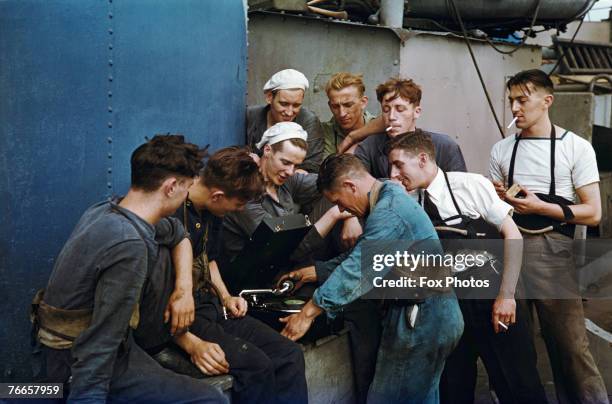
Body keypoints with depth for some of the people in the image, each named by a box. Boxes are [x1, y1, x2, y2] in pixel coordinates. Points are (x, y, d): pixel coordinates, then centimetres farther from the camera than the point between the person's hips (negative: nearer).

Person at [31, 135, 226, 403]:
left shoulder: (104, 209, 1)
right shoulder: (130, 246, -27)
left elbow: (177, 232, 19)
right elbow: (98, 346, -30)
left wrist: (185, 286, 6)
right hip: (85, 368, -9)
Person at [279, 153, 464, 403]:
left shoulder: (388, 213, -21)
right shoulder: (391, 197, 12)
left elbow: (358, 269, -25)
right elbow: (360, 257, 18)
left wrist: (308, 312, -22)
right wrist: (313, 272, 17)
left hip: (422, 321, -10)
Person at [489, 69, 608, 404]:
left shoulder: (576, 148, -1)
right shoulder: (501, 150, 12)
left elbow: (593, 213, -5)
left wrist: (540, 207, -15)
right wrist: (498, 199, -4)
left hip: (552, 251, -4)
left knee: (571, 346, -7)